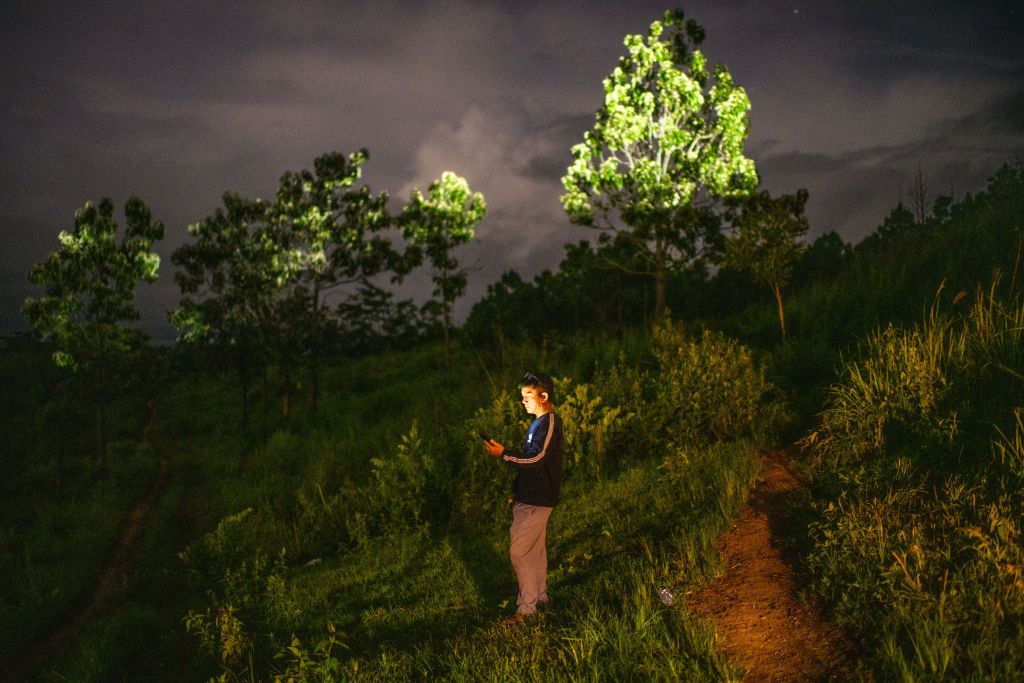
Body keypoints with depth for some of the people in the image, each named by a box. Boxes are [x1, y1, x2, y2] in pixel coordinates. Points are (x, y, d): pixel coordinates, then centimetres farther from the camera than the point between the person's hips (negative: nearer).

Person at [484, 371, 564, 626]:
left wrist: (504, 454, -23)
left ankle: (526, 607, -5)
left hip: (536, 500, -10)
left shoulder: (549, 423, -16)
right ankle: (539, 596, 29)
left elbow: (537, 458, -25)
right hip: (531, 497, 10)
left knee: (519, 551, -11)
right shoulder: (540, 423, 16)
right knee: (535, 549, 18)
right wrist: (517, 489, 20)